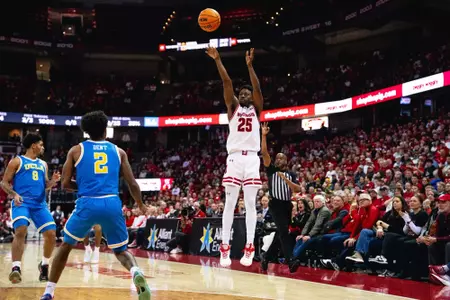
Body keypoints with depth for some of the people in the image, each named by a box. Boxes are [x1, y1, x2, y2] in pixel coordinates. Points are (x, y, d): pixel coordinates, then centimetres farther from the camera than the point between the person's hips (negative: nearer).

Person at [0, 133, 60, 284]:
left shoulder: (43, 164, 20)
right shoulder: (17, 161, 4)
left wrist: (53, 181, 2)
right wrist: (14, 194, -17)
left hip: (40, 204, 5)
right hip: (21, 203, -5)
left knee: (51, 234, -5)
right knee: (20, 231, -27)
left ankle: (44, 265, 16)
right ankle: (16, 268, -27)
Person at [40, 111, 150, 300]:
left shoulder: (76, 150, 11)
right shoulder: (118, 151, 15)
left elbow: (65, 184, 7)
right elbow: (132, 183, 13)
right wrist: (141, 205, 30)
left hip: (87, 204, -1)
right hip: (112, 204, 1)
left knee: (66, 246, 22)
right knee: (121, 251, 18)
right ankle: (136, 273, -16)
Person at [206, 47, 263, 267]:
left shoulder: (256, 109, 13)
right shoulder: (233, 108, 13)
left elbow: (257, 88, -4)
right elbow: (227, 83, 2)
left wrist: (249, 66, -14)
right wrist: (217, 60, -8)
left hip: (252, 158, 0)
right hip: (235, 157, 0)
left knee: (250, 203, -1)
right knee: (230, 203, -2)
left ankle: (249, 247, 0)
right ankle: (225, 247, -2)